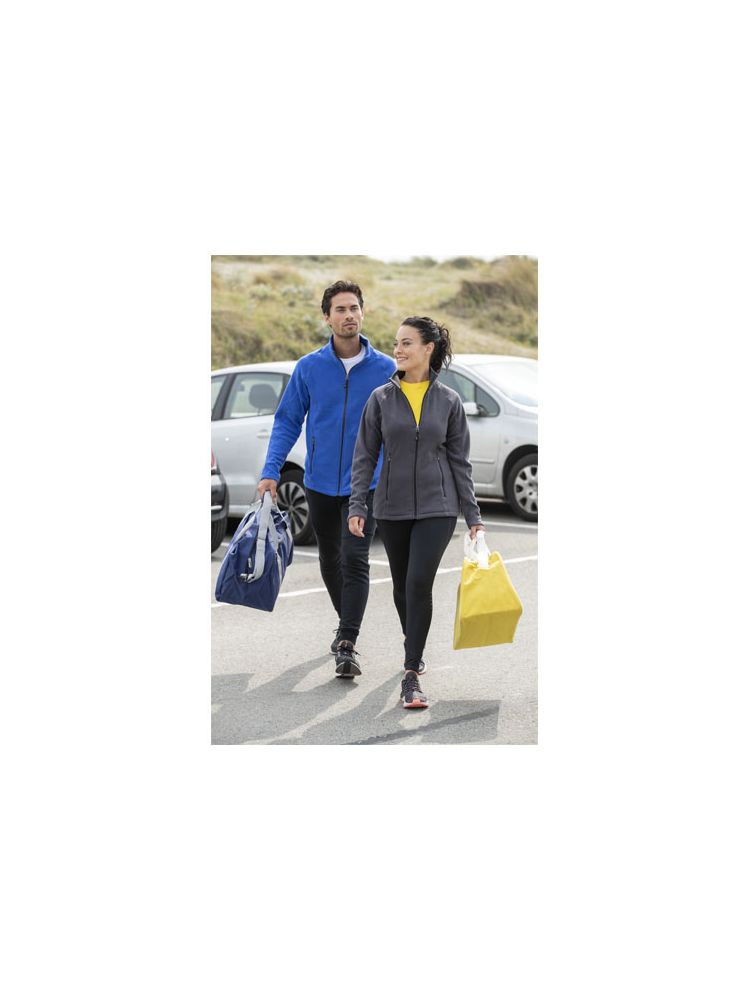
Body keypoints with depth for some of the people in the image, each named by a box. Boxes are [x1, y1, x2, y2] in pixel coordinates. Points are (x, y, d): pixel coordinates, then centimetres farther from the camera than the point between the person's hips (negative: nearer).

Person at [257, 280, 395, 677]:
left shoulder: (386, 369, -5)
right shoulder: (309, 367, -3)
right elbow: (287, 421, 2)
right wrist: (271, 472, -7)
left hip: (364, 483, -3)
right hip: (320, 482, 3)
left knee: (355, 560, -14)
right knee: (329, 560, 16)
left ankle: (347, 646, -15)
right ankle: (346, 622, 38)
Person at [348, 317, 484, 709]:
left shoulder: (448, 400, 1)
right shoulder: (381, 398, 1)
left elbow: (459, 460, 4)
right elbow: (364, 455, 3)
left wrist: (473, 516, 2)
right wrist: (357, 506, -6)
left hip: (436, 507, -2)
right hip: (392, 508, 2)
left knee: (419, 583, -14)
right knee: (402, 585, 13)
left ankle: (411, 674, -10)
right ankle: (414, 650, 38)